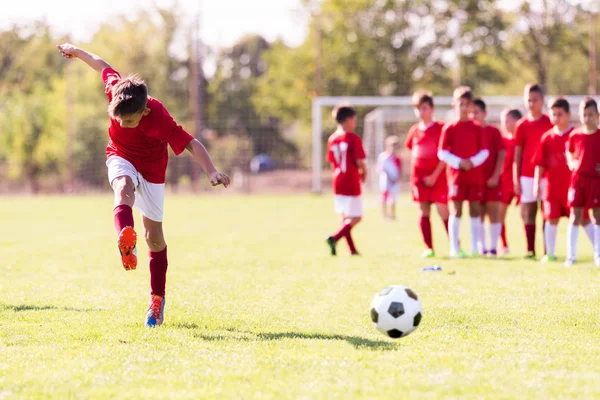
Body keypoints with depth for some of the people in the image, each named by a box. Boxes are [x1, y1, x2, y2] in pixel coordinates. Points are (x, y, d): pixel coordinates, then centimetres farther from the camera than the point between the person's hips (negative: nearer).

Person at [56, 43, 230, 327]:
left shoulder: (159, 120, -36)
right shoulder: (115, 89, -25)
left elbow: (192, 144, -38)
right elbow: (103, 66, -5)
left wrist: (212, 173, -54)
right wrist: (77, 52, 12)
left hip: (151, 168, -2)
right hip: (121, 158, 2)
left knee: (154, 236, 4)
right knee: (124, 187, -36)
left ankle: (157, 298, 22)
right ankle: (126, 240, -66)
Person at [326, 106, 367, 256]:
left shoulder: (332, 139, 7)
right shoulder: (354, 139, -13)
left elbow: (332, 162, 9)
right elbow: (359, 162, -17)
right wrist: (363, 173, 3)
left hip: (337, 183, 7)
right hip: (351, 183, -7)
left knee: (345, 217, 13)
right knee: (356, 217, -1)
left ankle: (352, 249, 14)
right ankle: (335, 238, -20)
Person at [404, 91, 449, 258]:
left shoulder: (440, 128, -4)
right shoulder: (414, 130, 10)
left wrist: (435, 175, -14)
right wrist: (413, 176, 12)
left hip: (437, 177, -5)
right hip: (419, 177, 5)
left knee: (443, 211, -9)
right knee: (424, 212, 3)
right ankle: (429, 248, 6)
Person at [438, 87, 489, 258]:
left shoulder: (477, 128, 6)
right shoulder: (449, 128, 0)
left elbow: (484, 151, 5)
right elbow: (442, 153, -2)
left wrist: (473, 161, -13)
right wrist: (458, 162, -14)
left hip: (475, 175, 2)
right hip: (456, 174, -2)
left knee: (475, 210, 3)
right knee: (456, 210, -3)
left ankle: (475, 247, 8)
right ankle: (454, 248, -1)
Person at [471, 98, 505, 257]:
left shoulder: (493, 132, -1)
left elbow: (501, 155, -3)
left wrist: (495, 176, -10)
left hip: (492, 180, -3)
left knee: (493, 212, -3)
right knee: (478, 214, 4)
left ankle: (493, 247, -1)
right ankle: (481, 247, 8)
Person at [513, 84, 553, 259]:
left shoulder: (550, 123, 2)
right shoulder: (522, 125, 4)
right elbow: (517, 154, 5)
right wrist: (516, 180, 2)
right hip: (527, 175, 1)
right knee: (528, 211, 1)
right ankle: (530, 249, 5)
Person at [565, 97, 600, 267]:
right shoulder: (575, 135, 2)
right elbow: (569, 152, 18)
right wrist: (571, 163, 0)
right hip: (578, 178, 1)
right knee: (575, 217, 1)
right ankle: (571, 255, 4)